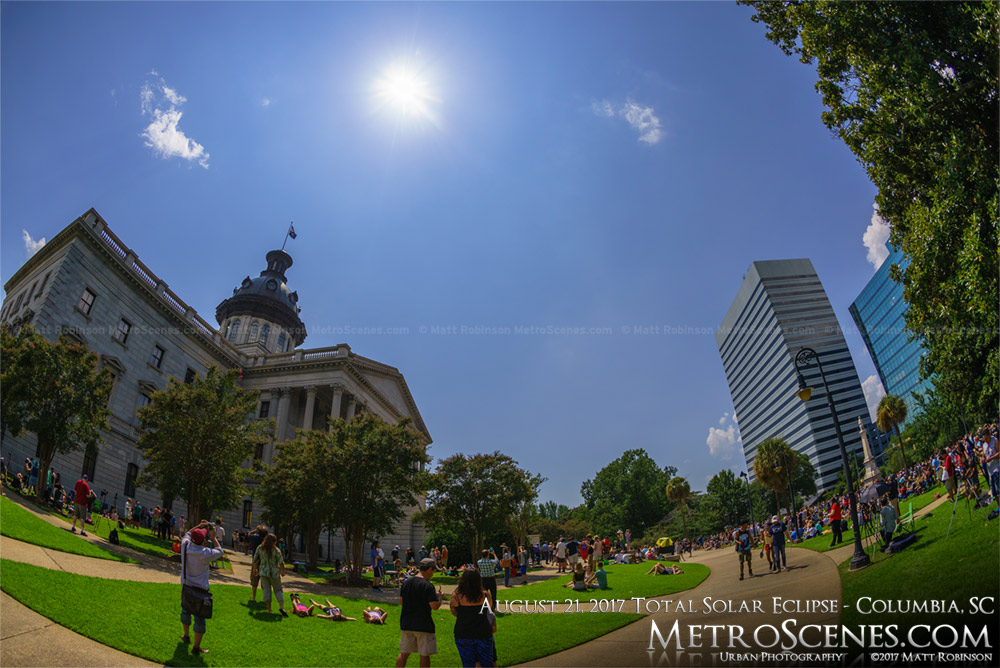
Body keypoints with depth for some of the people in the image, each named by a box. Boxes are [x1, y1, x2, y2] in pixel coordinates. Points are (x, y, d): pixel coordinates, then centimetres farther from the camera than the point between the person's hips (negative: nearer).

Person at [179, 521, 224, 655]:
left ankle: (186, 635, 47)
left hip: (186, 587, 6)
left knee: (186, 610, 28)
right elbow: (219, 551, -4)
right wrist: (213, 537, -1)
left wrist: (199, 526, 8)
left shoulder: (185, 546, -13)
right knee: (200, 617, 5)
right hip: (200, 589, -6)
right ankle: (196, 646, 12)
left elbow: (187, 534, 10)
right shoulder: (205, 553, -25)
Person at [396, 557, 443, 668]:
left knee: (404, 653, 16)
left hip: (406, 624, 6)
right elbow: (435, 606, -17)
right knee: (424, 655, 8)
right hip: (423, 626, -6)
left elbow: (401, 601, 12)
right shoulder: (428, 586, -17)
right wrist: (439, 597, 1)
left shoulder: (406, 583, 4)